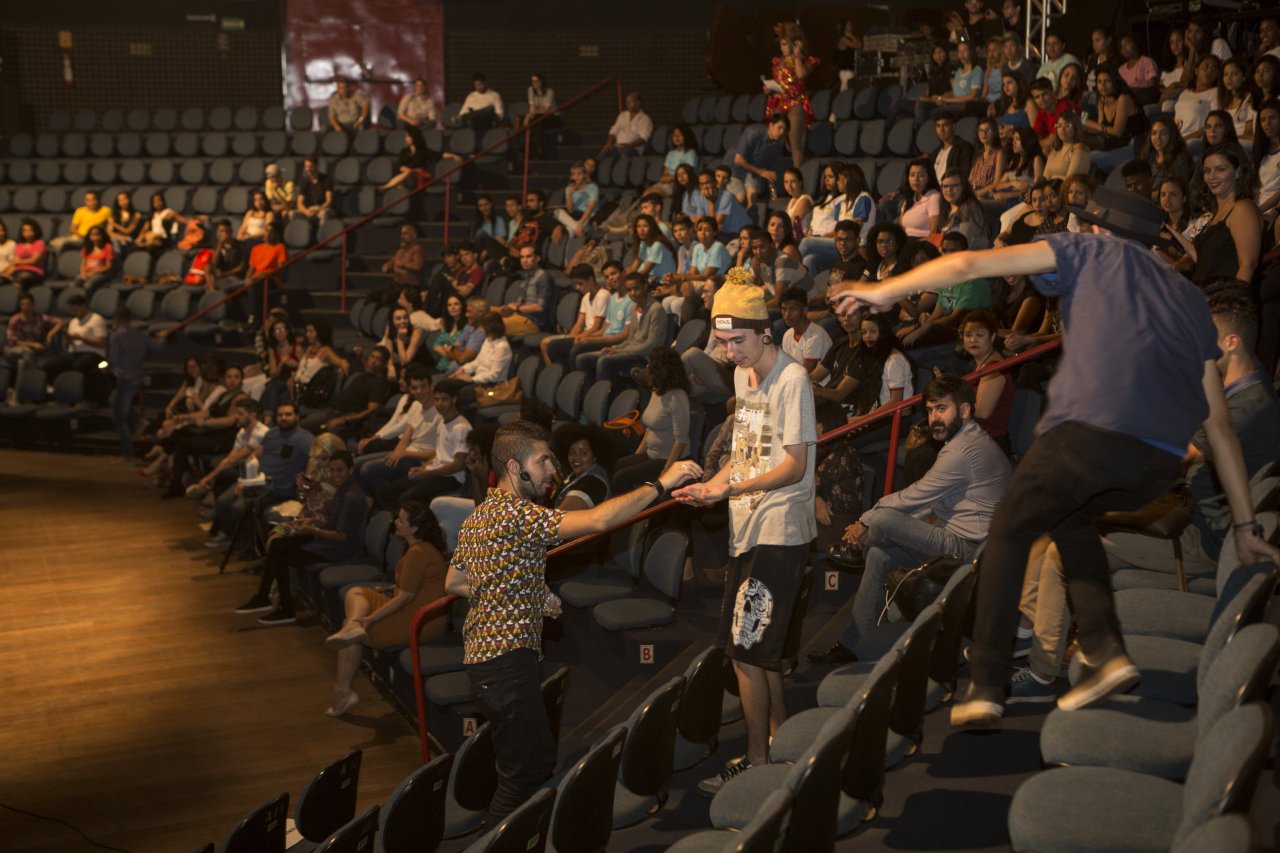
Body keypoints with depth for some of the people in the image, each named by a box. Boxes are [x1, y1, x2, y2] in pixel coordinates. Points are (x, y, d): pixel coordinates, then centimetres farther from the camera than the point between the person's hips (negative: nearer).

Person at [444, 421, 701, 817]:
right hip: (507, 662, -11)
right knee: (525, 774, -3)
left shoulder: (478, 515, 14)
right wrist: (660, 484, -19)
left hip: (481, 657, 11)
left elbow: (453, 582, 23)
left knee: (540, 759, 18)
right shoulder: (516, 513, -17)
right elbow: (598, 520, -27)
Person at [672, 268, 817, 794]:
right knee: (761, 646, 14)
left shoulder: (792, 379, -13)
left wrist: (728, 488, -23)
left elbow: (794, 465, -17)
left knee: (745, 648, -7)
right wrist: (710, 485, 2)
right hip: (750, 529, 9)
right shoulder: (743, 375, 14)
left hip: (779, 530, -9)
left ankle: (757, 762, 4)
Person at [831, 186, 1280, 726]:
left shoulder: (1091, 251, 21)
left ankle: (986, 687, 13)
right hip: (1163, 463, 5)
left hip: (1089, 426, -5)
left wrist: (885, 291, 27)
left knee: (1011, 530, 18)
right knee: (1071, 514, 32)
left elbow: (969, 264, 15)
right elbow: (1219, 424, 28)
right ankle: (1105, 651, 16)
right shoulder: (1190, 298, 31)